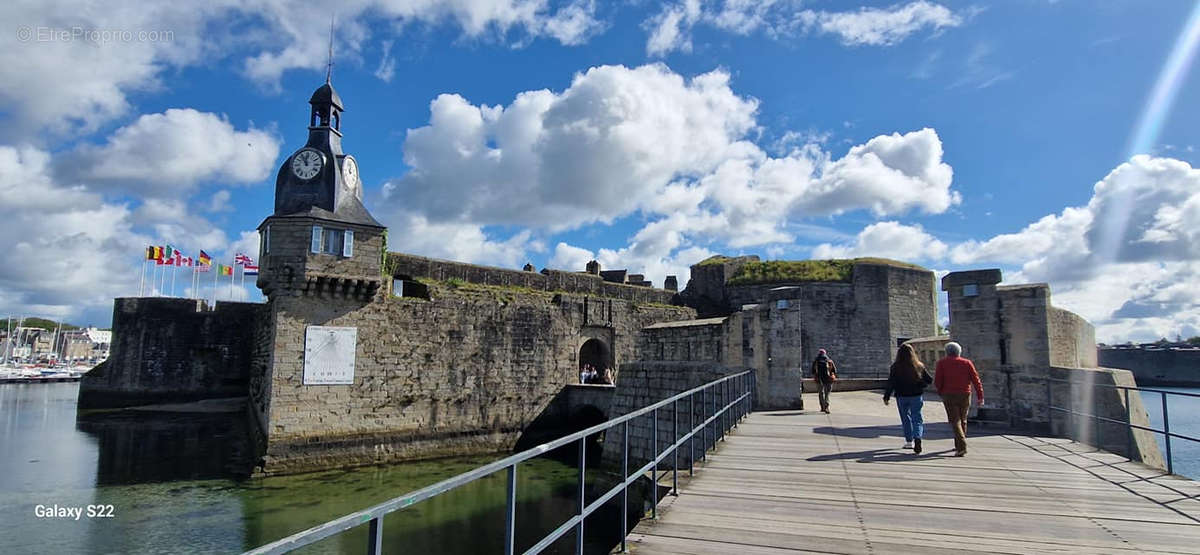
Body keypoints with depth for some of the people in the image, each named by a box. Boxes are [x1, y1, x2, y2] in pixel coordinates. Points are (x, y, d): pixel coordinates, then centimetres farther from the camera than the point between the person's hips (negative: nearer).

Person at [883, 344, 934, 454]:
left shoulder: (895, 367, -9)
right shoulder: (919, 366, -3)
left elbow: (890, 383, -9)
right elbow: (930, 380, 3)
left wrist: (886, 397, -3)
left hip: (901, 397, 0)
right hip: (916, 396, 1)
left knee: (906, 419, 14)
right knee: (917, 418, 5)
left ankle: (909, 441, 19)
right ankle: (917, 438, -18)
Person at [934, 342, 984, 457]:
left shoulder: (942, 363, 0)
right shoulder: (967, 363, 6)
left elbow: (937, 382, -5)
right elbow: (976, 380, -1)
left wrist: (940, 392, 13)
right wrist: (980, 396, -2)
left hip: (949, 395, -3)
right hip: (965, 395, 3)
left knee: (955, 421, -3)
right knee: (962, 420, 17)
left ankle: (962, 446, -19)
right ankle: (959, 445, 27)